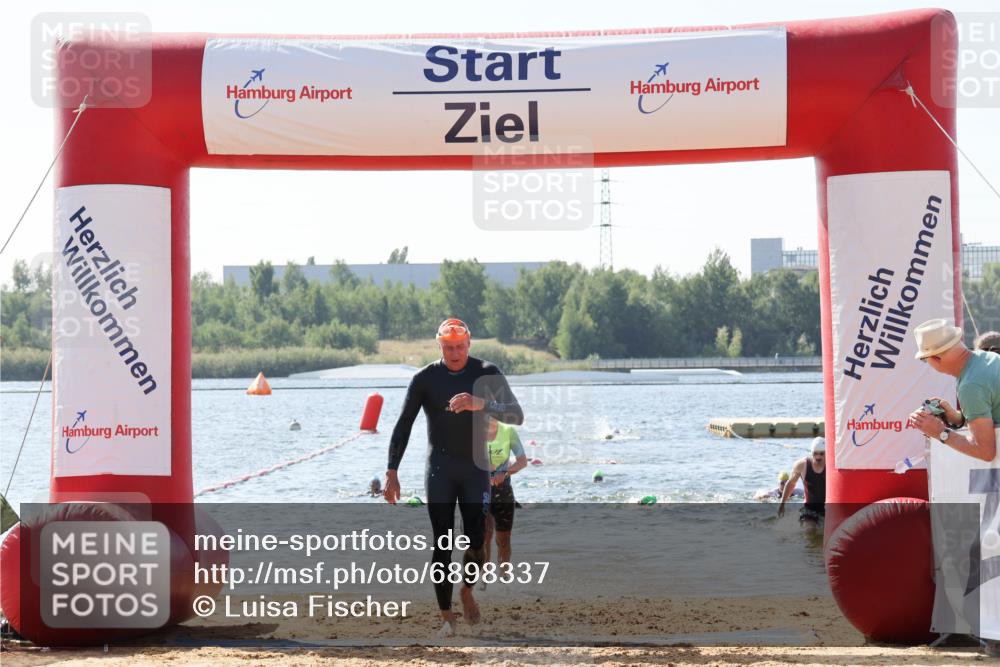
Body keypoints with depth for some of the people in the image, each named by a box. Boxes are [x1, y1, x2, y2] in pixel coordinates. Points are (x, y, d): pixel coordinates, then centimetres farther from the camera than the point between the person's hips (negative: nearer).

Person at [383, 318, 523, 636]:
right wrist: (392, 472, -10)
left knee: (476, 542, -4)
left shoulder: (487, 373, -5)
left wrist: (481, 404, -32)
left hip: (476, 468, 1)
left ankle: (467, 591, 26)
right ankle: (446, 615, 1)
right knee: (442, 544, -5)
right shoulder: (425, 378, -5)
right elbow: (403, 426, -4)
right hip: (439, 470, 0)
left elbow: (517, 415, -14)